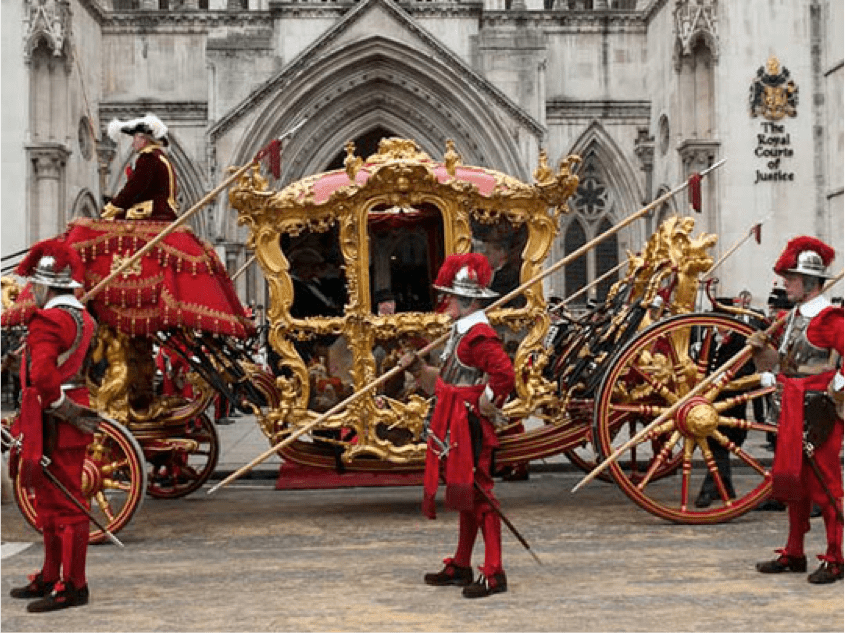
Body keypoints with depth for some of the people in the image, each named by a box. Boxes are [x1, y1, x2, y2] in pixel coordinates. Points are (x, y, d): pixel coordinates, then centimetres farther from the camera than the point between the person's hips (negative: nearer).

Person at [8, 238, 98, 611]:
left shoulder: (48, 322, -18)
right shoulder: (82, 319, 13)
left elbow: (43, 375, -29)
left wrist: (63, 409, -19)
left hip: (54, 427, -10)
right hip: (69, 426, 10)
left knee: (63, 504, -3)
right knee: (51, 502, 19)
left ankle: (73, 586, 3)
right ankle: (51, 577, 31)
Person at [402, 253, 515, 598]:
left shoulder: (479, 336, -18)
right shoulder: (461, 332, 14)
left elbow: (504, 374, -30)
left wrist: (484, 408, -19)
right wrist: (417, 366, 13)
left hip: (471, 428, -10)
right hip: (455, 428, 10)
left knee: (477, 495, -7)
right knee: (464, 495, 17)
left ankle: (494, 574, -2)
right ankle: (461, 566, 28)